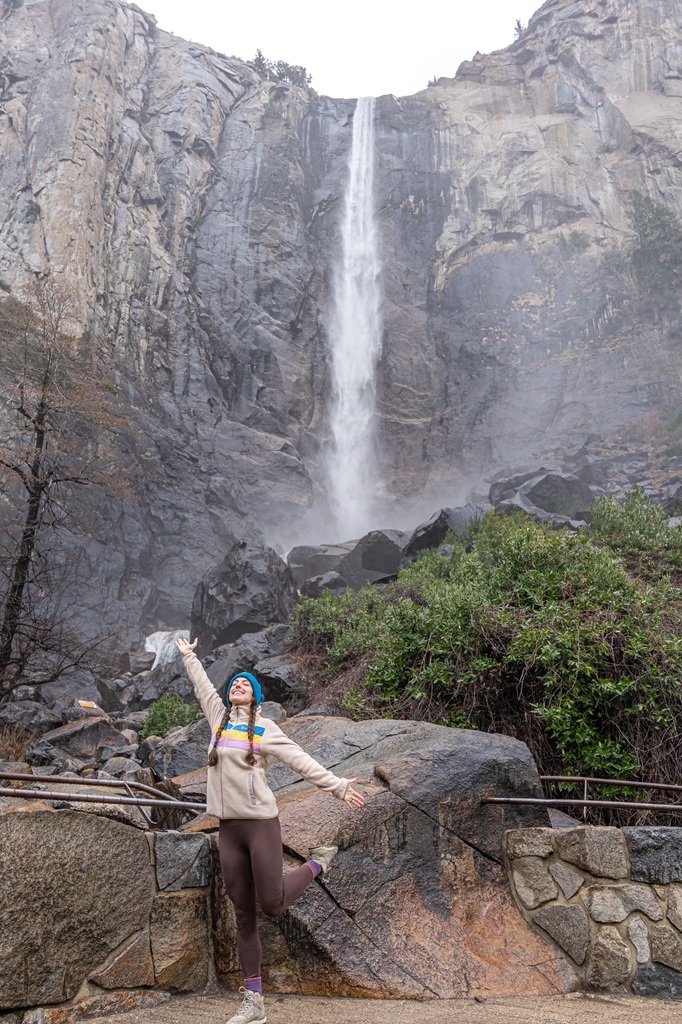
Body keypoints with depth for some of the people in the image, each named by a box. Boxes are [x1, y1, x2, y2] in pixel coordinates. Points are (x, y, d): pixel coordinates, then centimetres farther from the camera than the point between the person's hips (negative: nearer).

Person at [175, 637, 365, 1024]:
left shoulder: (265, 728, -1)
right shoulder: (219, 717, 10)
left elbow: (302, 761, -3)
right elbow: (203, 687, 25)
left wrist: (338, 786, -8)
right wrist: (190, 657, 39)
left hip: (261, 824, -4)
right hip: (229, 829, 4)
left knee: (272, 905, -7)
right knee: (244, 916, 7)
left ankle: (318, 863, 20)